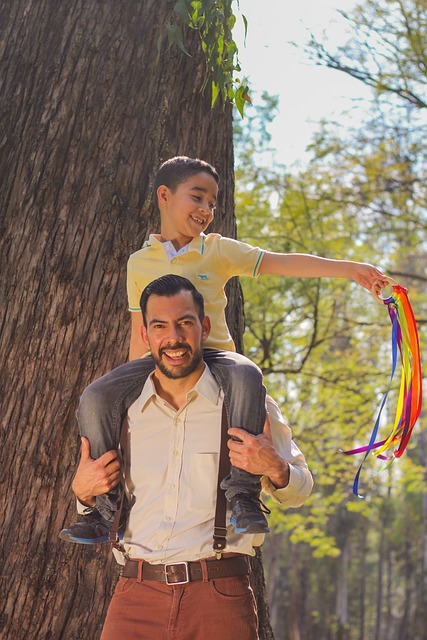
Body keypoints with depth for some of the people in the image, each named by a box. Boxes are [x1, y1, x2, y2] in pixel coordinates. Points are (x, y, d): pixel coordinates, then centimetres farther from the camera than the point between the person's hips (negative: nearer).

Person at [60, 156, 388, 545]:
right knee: (97, 398, -23)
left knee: (246, 376, -38)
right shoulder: (139, 263, 13)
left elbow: (281, 263, 0)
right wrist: (133, 382, 15)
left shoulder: (218, 250, 9)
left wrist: (349, 269, -8)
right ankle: (104, 507, -9)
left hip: (212, 354, -2)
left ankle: (244, 492, -29)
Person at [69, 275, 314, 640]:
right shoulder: (122, 411, 10)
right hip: (136, 598, 2)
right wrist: (83, 492, 2)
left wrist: (276, 470, -10)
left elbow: (299, 492, 11)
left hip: (220, 596, -2)